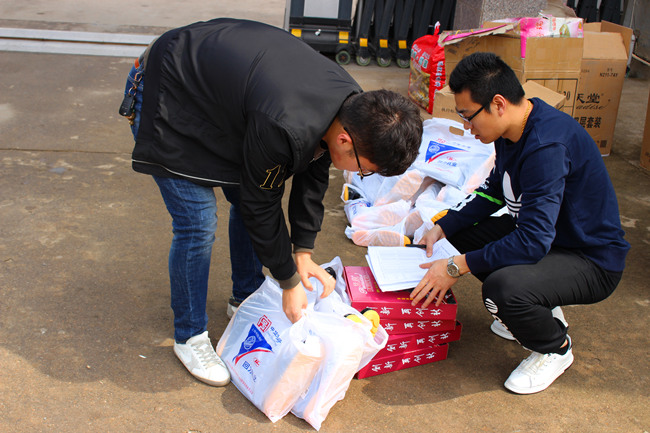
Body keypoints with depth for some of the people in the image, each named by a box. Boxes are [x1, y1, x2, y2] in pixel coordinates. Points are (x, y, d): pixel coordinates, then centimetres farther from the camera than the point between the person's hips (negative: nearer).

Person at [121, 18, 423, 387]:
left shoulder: (354, 105, -15)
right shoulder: (284, 128, -40)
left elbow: (313, 176, -1)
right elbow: (262, 205, -25)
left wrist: (303, 253, -1)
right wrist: (290, 282, -13)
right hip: (169, 100, -8)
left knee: (245, 200, 11)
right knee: (198, 224, -10)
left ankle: (246, 300, 32)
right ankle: (190, 337, 9)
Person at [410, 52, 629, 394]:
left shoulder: (547, 145, -31)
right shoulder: (513, 129, -2)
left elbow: (533, 242, -34)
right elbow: (492, 192, 13)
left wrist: (456, 267, -28)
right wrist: (441, 229, 3)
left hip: (592, 261, -9)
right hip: (544, 234, 10)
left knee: (502, 288, -33)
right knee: (462, 230, 4)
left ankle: (555, 347, 1)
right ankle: (540, 309, 17)